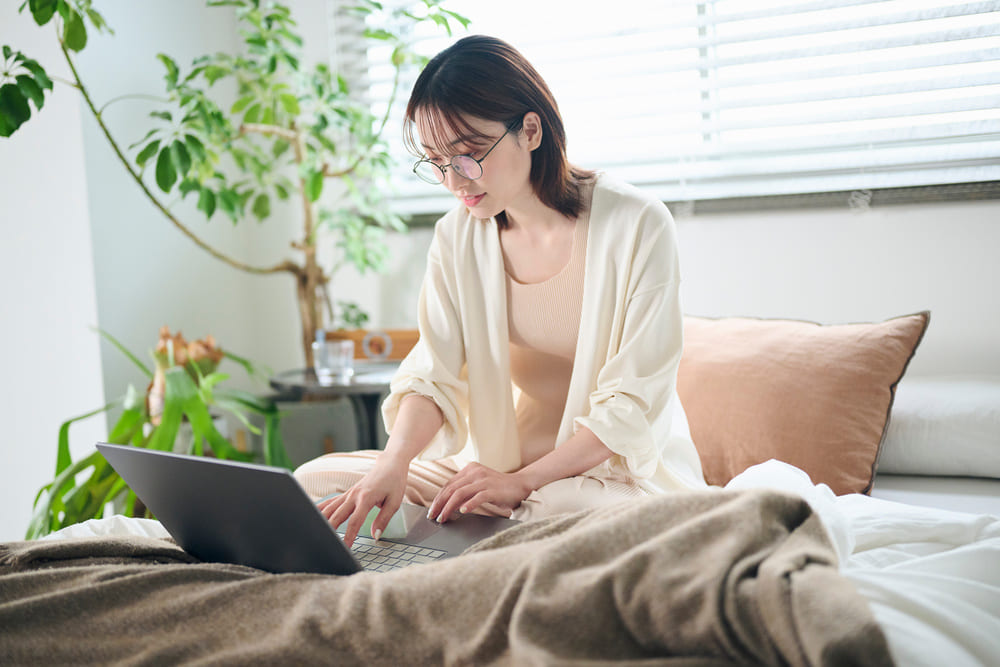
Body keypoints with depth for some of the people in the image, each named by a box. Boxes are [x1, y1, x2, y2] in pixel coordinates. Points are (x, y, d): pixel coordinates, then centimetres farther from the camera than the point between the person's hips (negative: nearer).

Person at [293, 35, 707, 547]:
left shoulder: (637, 227, -15)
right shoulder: (457, 234, 0)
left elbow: (632, 401, -16)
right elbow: (434, 374, -7)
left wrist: (522, 482, -24)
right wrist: (395, 462, -28)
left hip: (623, 468, -4)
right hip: (497, 461, 4)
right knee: (314, 480, -9)